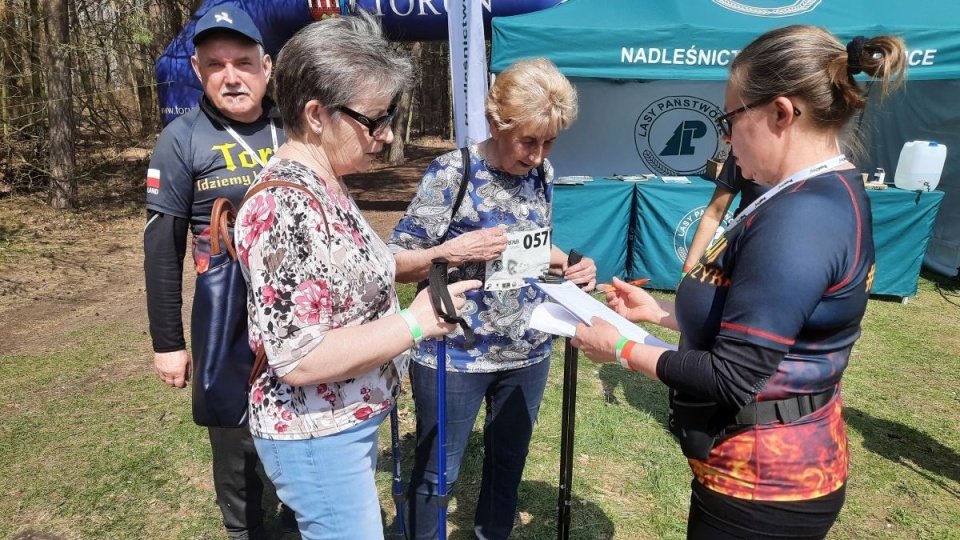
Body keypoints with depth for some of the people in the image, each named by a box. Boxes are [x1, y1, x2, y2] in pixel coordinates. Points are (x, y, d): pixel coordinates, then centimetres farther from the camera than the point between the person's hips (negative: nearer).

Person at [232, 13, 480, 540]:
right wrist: (415, 323, -24)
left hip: (347, 421, 9)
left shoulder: (323, 185, 2)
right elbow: (300, 358, -30)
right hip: (317, 437, -9)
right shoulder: (284, 207, -28)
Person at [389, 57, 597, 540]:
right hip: (454, 356, -5)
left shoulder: (543, 174, 2)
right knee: (436, 470, 11)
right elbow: (395, 265, -12)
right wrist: (451, 251, -29)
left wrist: (571, 265, -4)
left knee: (509, 459, 22)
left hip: (528, 354, 6)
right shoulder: (451, 173, -15)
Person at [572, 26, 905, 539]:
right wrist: (659, 311, 8)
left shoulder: (800, 218, -28)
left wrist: (622, 349, -14)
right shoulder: (830, 196, 5)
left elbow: (731, 377, -26)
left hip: (761, 483, -9)